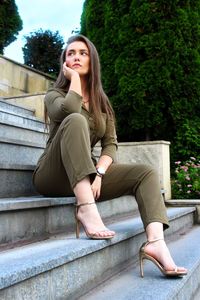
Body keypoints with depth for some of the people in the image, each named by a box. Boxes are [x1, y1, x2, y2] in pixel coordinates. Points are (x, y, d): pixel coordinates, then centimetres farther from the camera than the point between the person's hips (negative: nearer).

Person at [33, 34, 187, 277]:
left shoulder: (102, 103, 15)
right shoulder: (55, 95, 4)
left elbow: (111, 144, 3)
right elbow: (68, 111, -24)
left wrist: (99, 173, -16)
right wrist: (74, 78, -7)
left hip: (87, 174, 4)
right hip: (54, 174, -4)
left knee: (146, 173, -13)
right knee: (76, 121, -30)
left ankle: (155, 243, -33)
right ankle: (86, 209, -40)